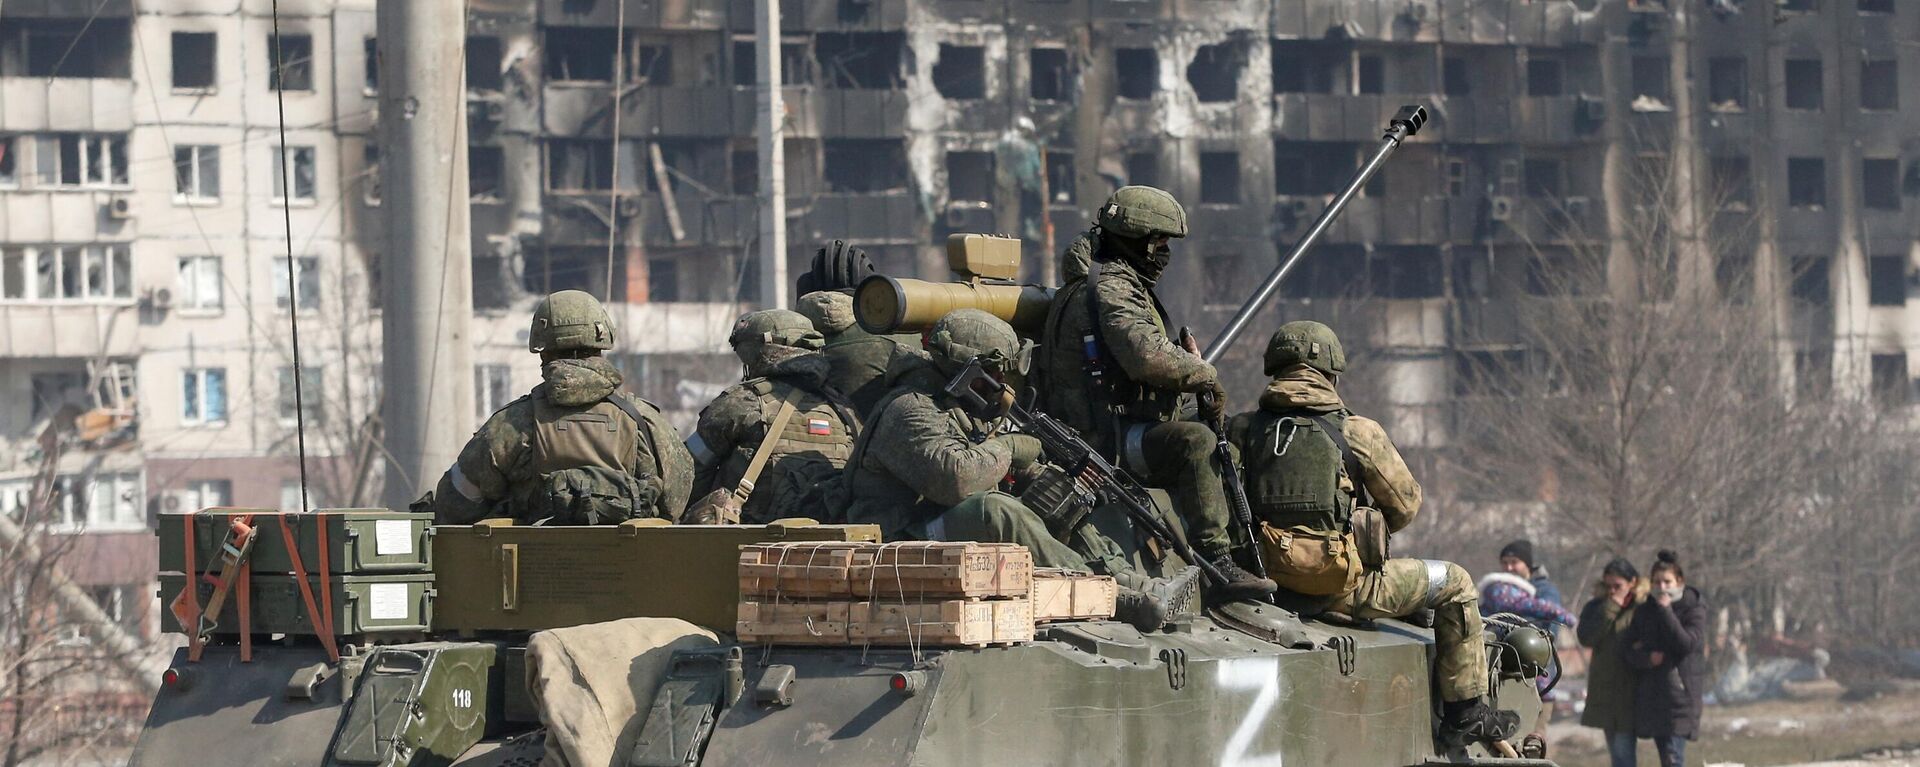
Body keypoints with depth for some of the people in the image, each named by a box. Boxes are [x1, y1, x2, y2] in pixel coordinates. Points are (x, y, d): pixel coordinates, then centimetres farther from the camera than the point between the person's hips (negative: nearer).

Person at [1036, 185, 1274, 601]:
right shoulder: (1111, 288, -15)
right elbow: (1149, 357, -31)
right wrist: (1204, 374, -15)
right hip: (1107, 445, -11)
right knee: (1195, 441, -33)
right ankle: (1217, 563, -36)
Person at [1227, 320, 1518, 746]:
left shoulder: (1244, 429, 0)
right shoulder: (1357, 432, -8)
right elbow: (1406, 505, 3)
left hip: (1272, 581, 6)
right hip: (1339, 584, -5)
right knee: (1454, 584, 15)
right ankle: (1466, 711, 16)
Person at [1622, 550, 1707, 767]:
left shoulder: (1694, 609, -2)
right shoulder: (1644, 611, 11)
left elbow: (1687, 643, -16)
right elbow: (1627, 648, 8)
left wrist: (1665, 611, -14)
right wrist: (1648, 658, -12)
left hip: (1680, 690, -5)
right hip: (1650, 695, 5)